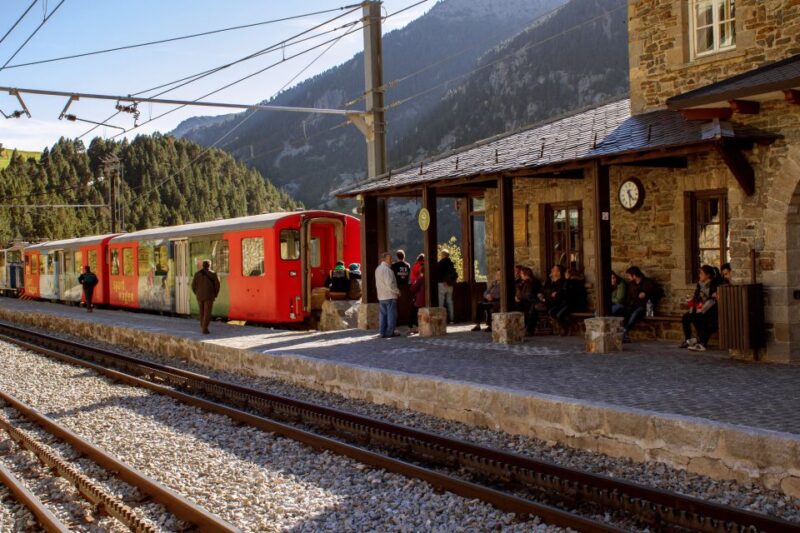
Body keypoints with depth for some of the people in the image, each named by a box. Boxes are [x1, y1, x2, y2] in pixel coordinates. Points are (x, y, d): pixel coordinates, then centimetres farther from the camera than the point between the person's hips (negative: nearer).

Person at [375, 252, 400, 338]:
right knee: (391, 315, -1)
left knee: (383, 315, 11)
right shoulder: (387, 269, -18)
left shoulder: (378, 269, 12)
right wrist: (397, 291, -8)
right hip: (390, 296, -9)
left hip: (381, 296, 9)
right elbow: (390, 284, -22)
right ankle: (390, 332, 1)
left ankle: (383, 332, 11)